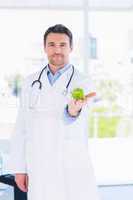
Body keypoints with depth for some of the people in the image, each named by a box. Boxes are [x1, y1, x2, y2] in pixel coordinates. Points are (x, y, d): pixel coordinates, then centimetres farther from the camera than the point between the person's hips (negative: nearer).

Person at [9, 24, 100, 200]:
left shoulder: (83, 84, -4)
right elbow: (22, 127, 9)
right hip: (39, 170, 3)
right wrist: (19, 169, 4)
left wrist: (74, 110, -46)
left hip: (74, 169, -3)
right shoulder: (31, 83, 7)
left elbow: (70, 126, -22)